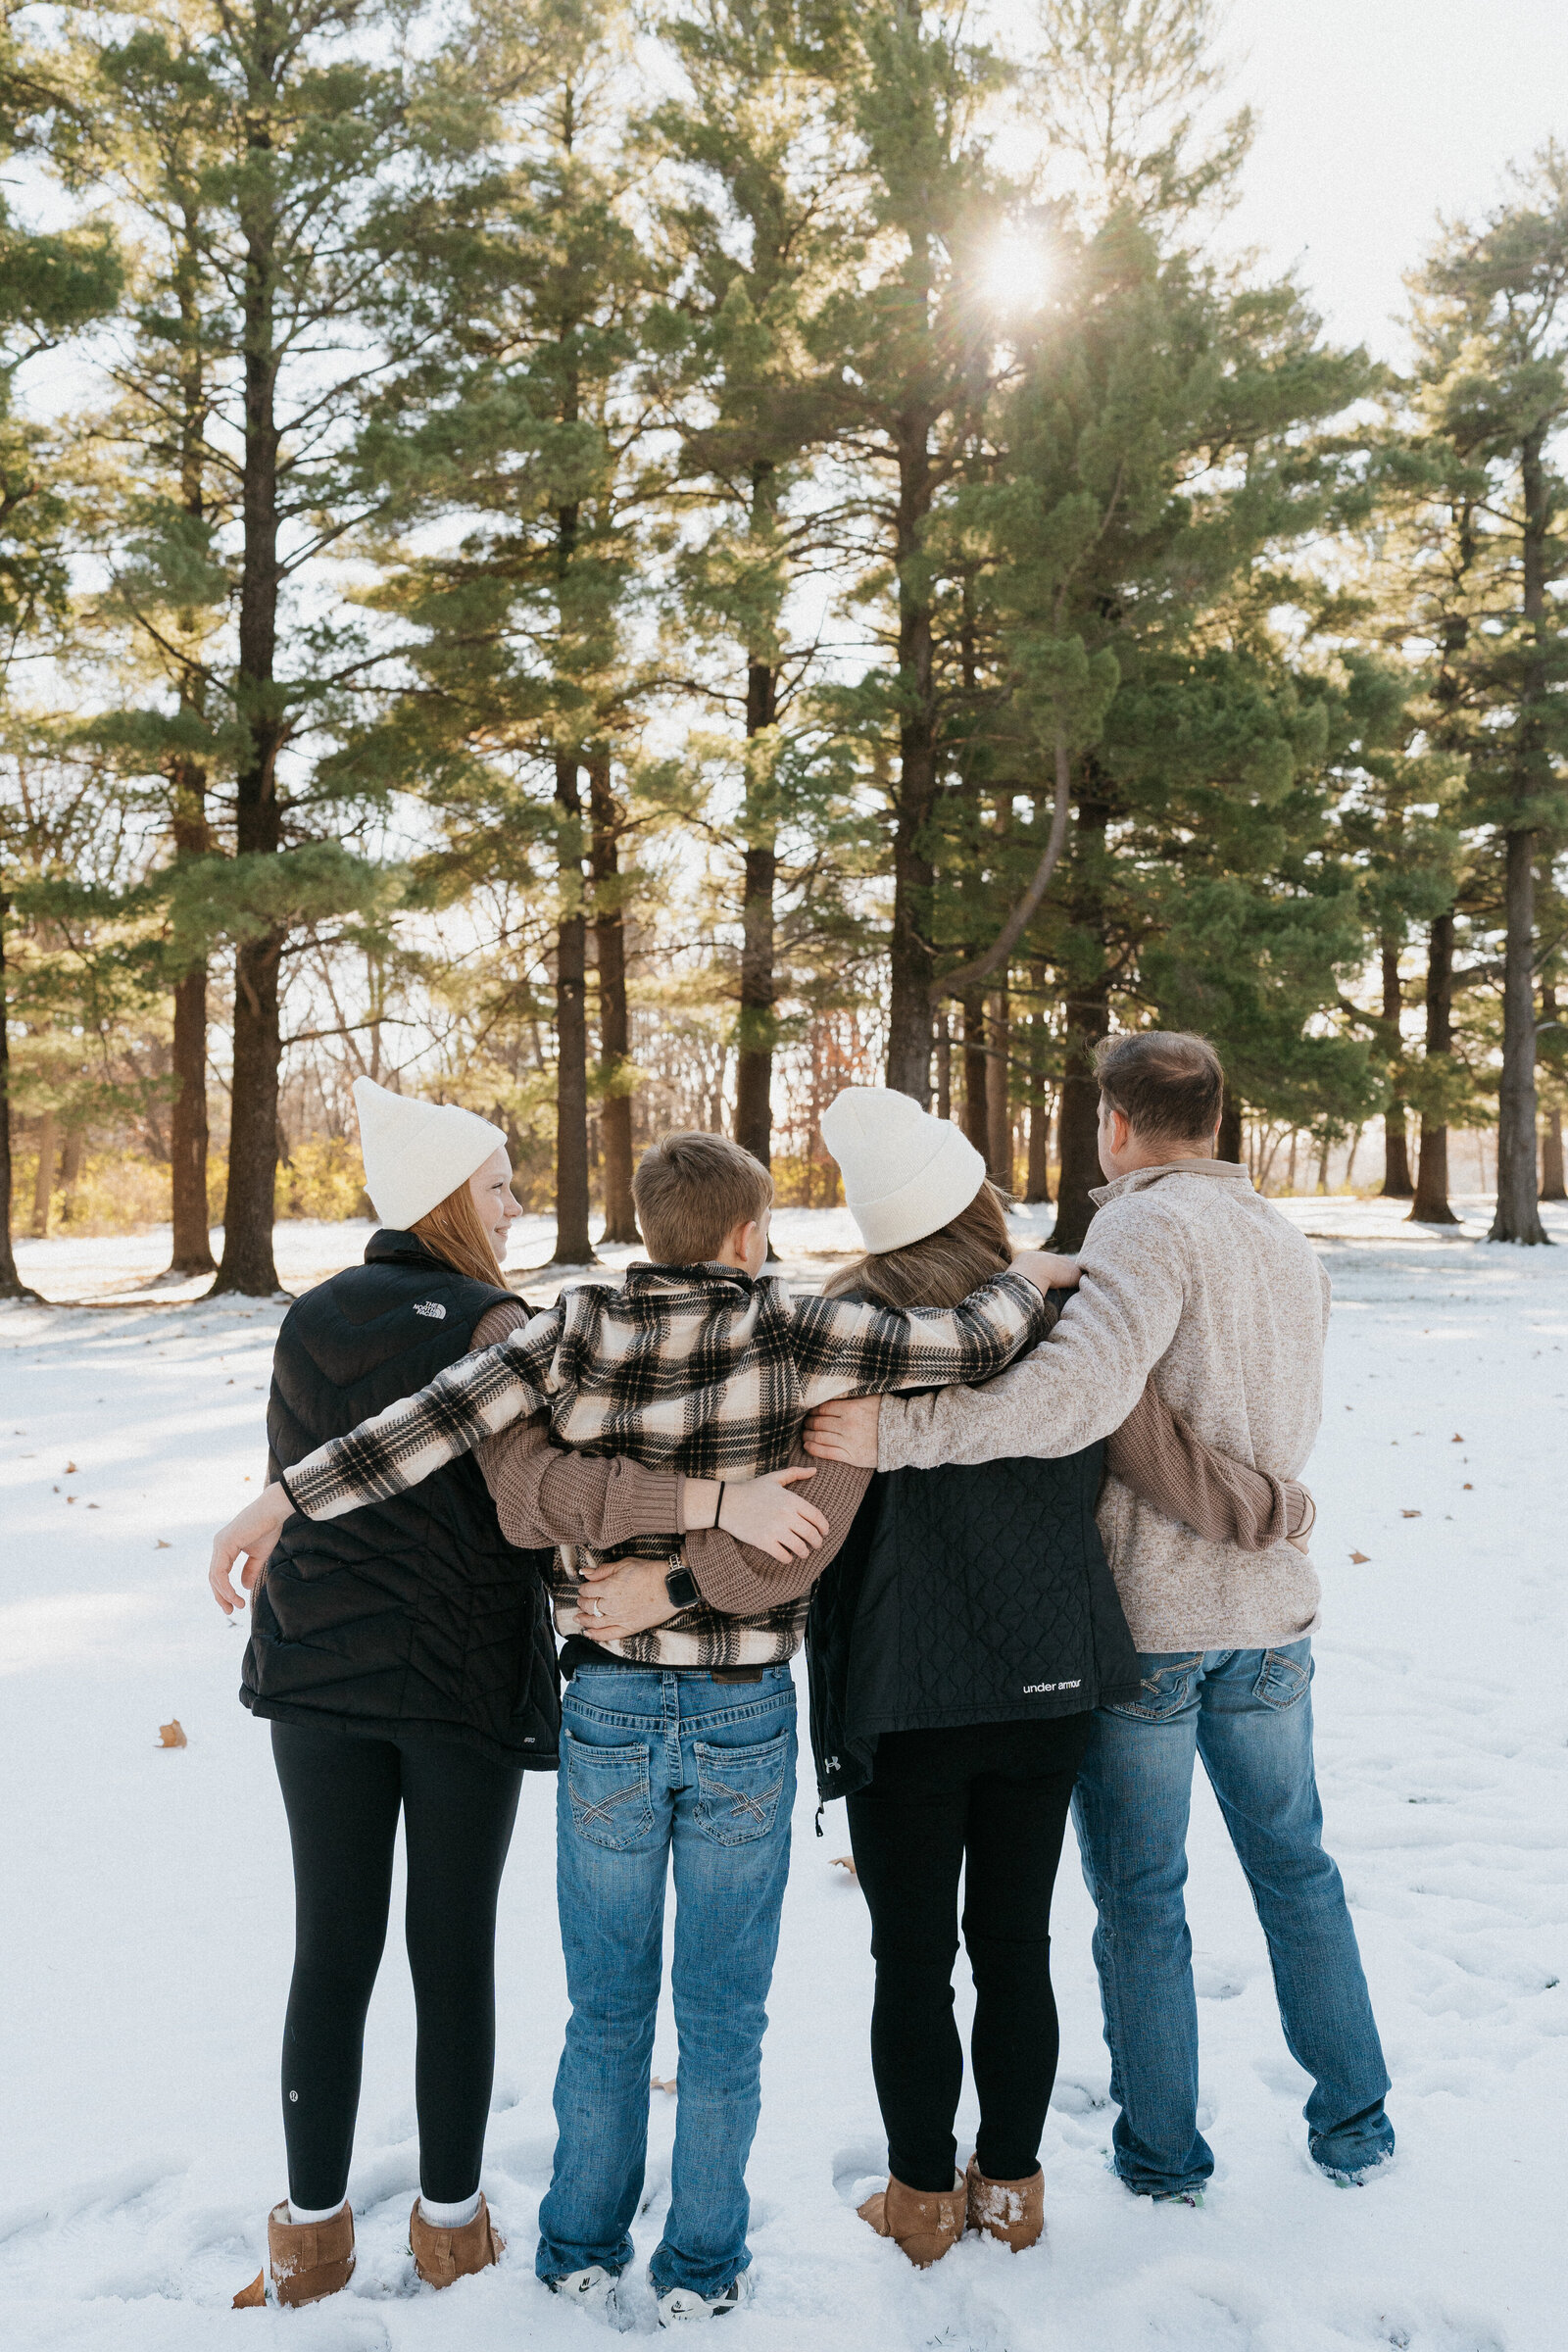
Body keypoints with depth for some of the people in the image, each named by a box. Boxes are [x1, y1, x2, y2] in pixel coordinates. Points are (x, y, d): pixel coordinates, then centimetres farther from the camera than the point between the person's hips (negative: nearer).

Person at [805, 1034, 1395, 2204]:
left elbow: (1082, 1387, -34)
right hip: (1269, 1606, 7)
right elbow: (1286, 1426, 13)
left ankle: (1163, 2154, 23)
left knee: (1140, 1894, 9)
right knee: (1296, 1867, 22)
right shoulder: (1292, 1247, 10)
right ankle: (1355, 2123, 33)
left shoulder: (1149, 1227, -17)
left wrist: (896, 1431, -36)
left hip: (1141, 1614, -7)